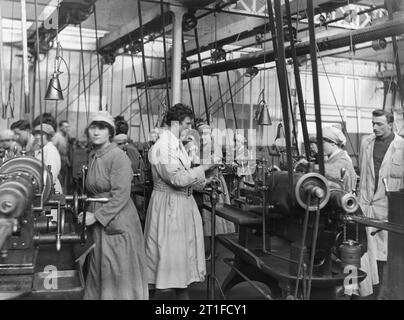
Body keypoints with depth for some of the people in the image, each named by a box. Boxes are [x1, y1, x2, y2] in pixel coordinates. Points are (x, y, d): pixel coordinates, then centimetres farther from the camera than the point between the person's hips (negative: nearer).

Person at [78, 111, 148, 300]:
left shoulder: (118, 156, -12)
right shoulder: (92, 157, 12)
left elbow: (121, 195, -17)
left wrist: (96, 216, -17)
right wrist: (87, 213, 8)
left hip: (118, 223, -7)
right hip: (98, 225, 7)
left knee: (119, 275, 2)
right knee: (98, 274, 12)